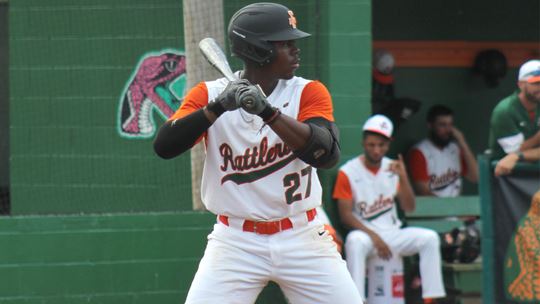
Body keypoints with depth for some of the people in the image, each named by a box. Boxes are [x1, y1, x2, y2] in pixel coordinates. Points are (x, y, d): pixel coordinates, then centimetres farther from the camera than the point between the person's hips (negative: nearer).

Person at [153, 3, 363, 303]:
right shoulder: (209, 94, -2)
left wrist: (268, 111, -30)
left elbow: (327, 154, -20)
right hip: (236, 242, -1)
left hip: (302, 239, 1)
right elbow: (164, 146, -15)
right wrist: (217, 107, -27)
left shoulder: (309, 93, -2)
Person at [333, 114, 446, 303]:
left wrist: (403, 178, -13)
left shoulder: (393, 168, 9)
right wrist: (374, 237, -19)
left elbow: (408, 208, 3)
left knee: (429, 238, -17)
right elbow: (346, 215, -9)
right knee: (355, 241, -37)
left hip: (393, 233, 5)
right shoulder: (348, 172, -5)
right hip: (365, 233, -4)